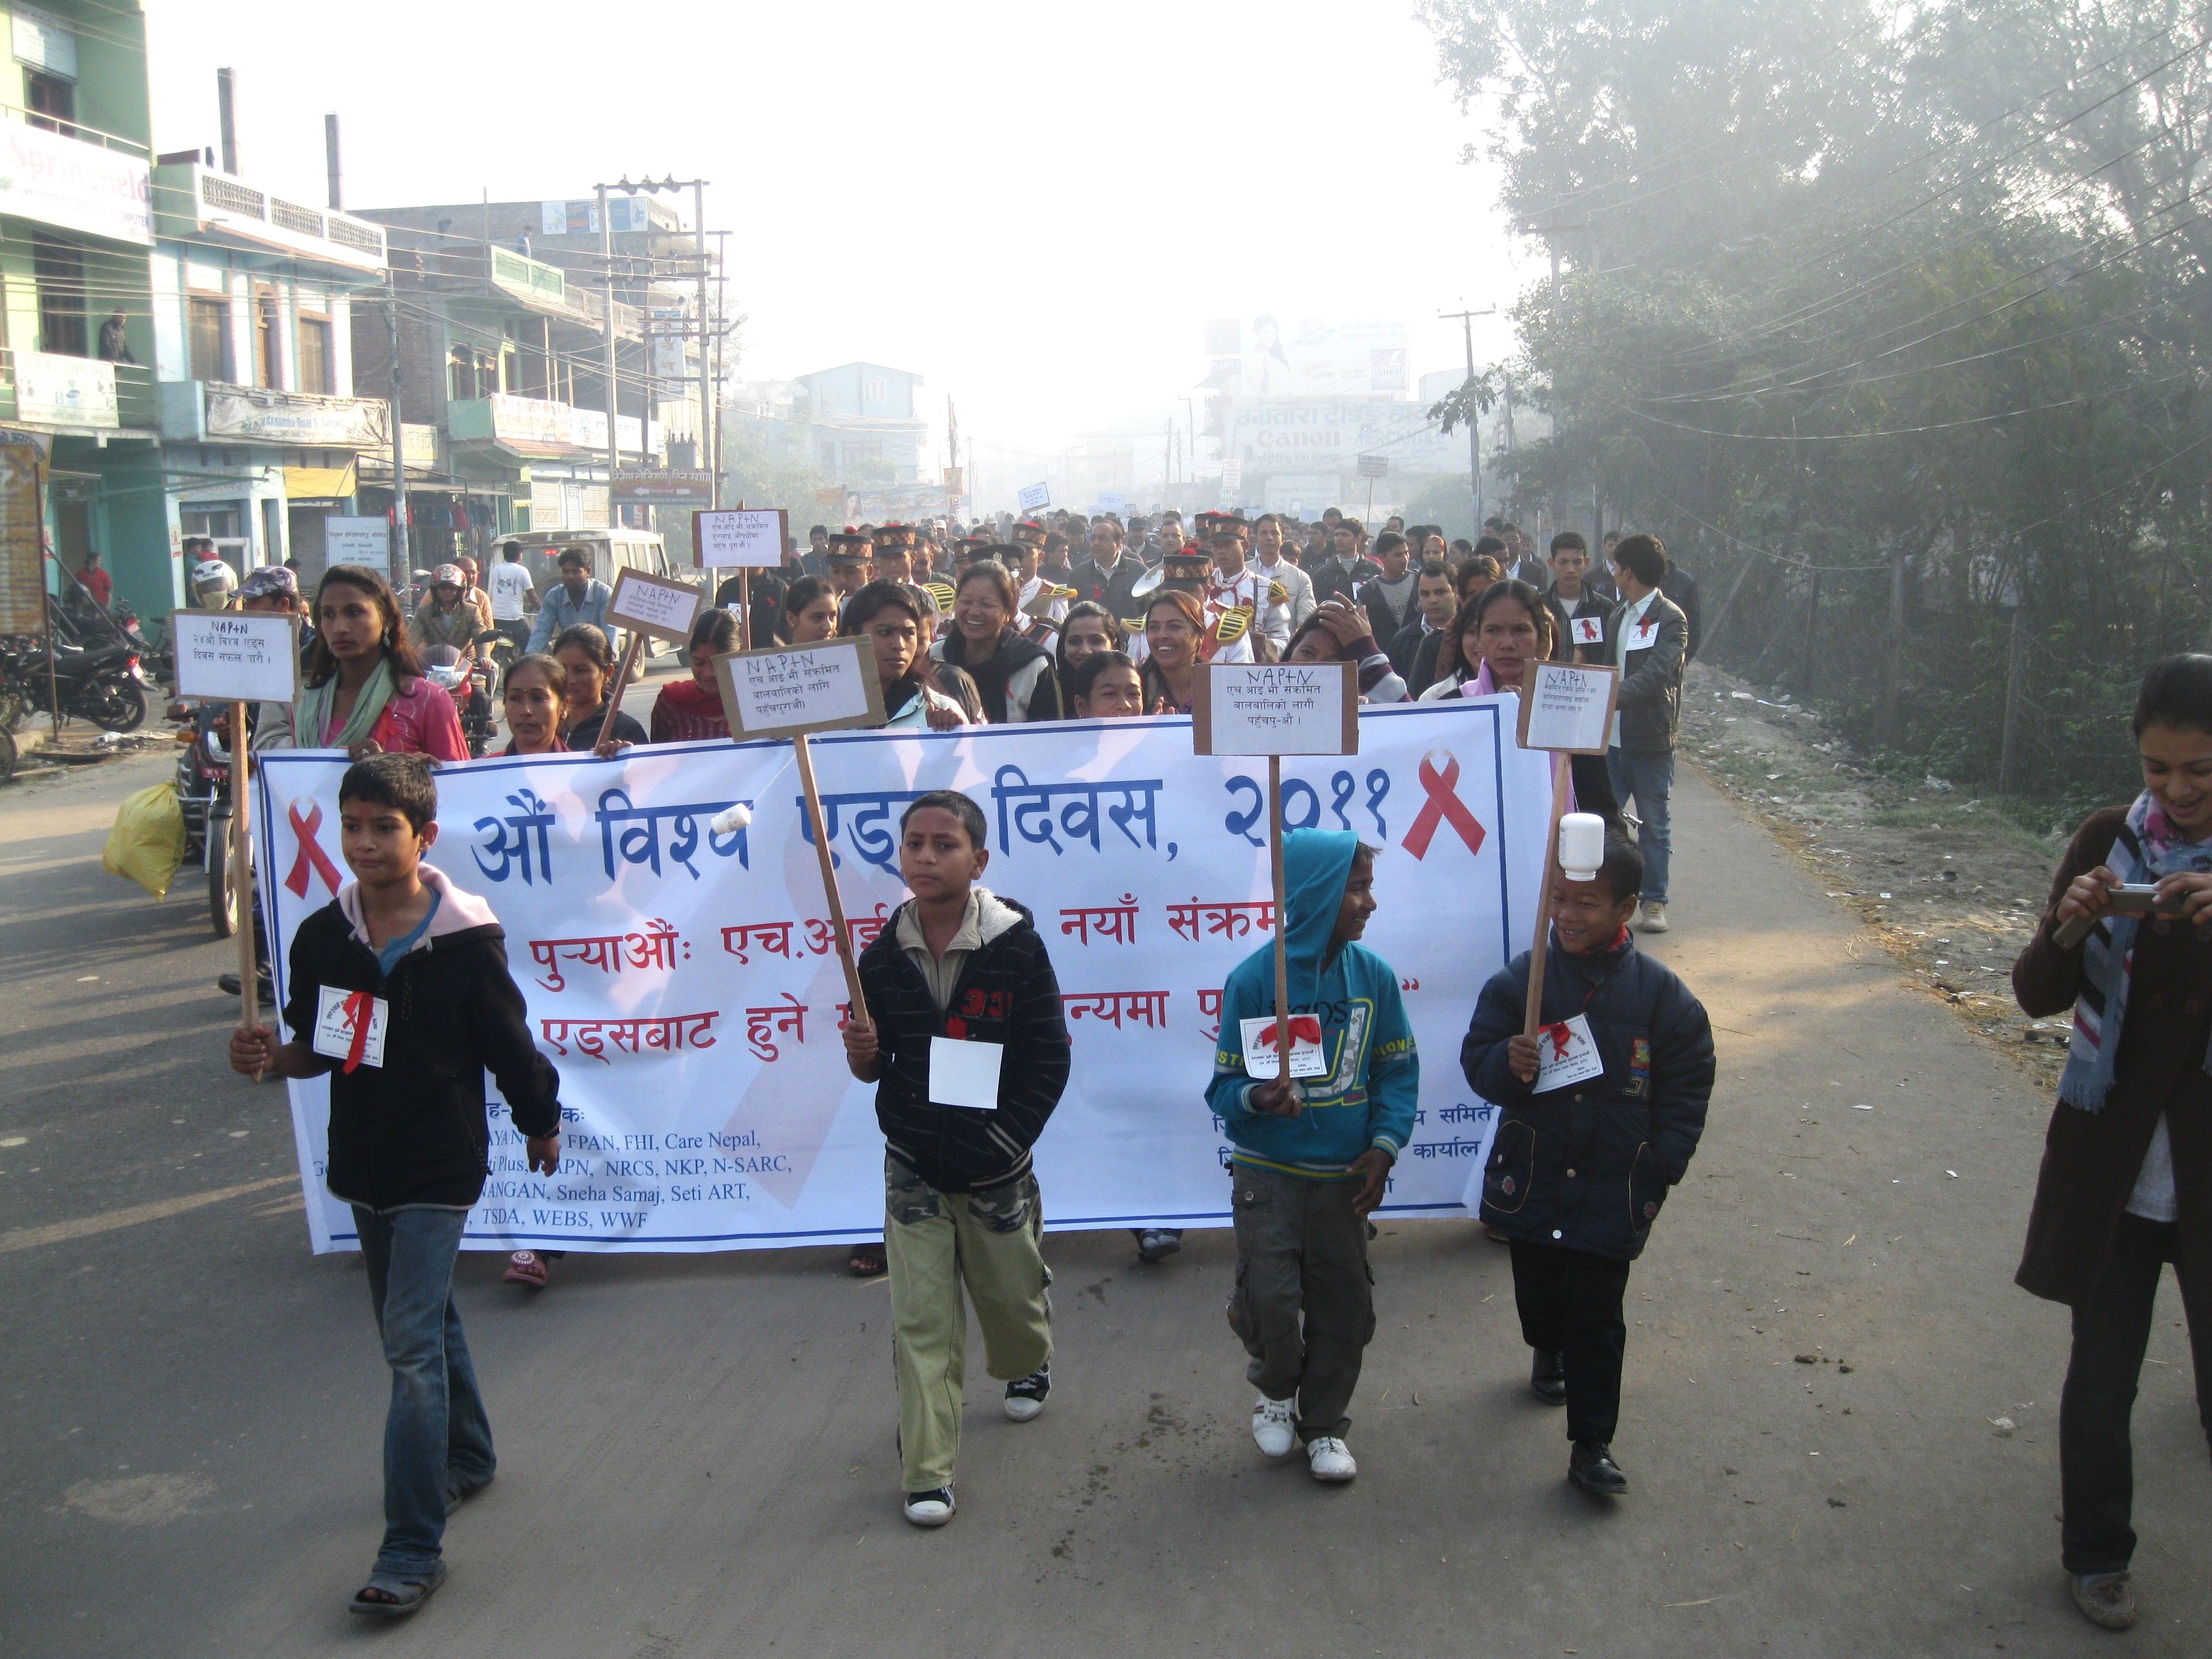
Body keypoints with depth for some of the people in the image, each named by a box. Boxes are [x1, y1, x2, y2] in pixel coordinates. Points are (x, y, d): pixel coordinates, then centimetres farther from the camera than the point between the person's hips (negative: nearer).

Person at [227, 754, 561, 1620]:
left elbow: (511, 1046, -6)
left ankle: (413, 1549, -3)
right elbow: (318, 1047, 7)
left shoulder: (466, 940, -18)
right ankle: (467, 1458, 44)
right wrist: (272, 1057, -14)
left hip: (439, 1168, -6)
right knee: (426, 1321, 22)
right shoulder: (323, 937, -4)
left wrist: (540, 1126, 5)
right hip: (361, 1162, 6)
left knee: (412, 1342, -10)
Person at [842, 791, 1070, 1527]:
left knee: (1012, 1295, 19)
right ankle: (927, 1473, 8)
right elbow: (876, 1065, 6)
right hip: (913, 1168, 1)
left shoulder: (1016, 945, -13)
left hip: (995, 1167, -1)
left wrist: (1006, 1141, -13)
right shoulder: (883, 956, -5)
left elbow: (1049, 1060, -9)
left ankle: (1029, 1367, 52)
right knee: (921, 1322, -1)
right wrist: (862, 1054, -18)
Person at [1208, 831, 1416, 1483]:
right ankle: (1276, 1387, 25)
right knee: (1268, 1301, -8)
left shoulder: (1373, 975, -2)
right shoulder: (1253, 979, -12)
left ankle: (1323, 1424, 30)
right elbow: (1226, 1086, -7)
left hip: (1344, 1177, 3)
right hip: (1268, 1176, -3)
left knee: (1344, 1307, 9)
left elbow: (1397, 1071, 5)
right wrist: (1257, 1099, -29)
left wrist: (1384, 1147, -7)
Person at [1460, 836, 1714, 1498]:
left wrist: (1659, 1173, -3)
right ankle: (1548, 1351, 54)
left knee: (1596, 1319, 1)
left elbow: (1686, 1093, 1)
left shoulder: (1664, 996, -6)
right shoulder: (1518, 981, -6)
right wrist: (1507, 1064, -25)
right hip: (1530, 1181, 2)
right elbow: (1476, 1061, -2)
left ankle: (1592, 1447, 11)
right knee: (1538, 1287, 21)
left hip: (1612, 1191, -2)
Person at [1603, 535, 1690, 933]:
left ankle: (1655, 901, 15)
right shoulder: (1618, 615, 14)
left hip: (1651, 739, -6)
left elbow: (1654, 675, -25)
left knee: (1654, 825, 5)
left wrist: (1611, 698, -38)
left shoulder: (1670, 620, -11)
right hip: (1612, 736, 6)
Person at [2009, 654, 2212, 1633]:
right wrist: (2067, 927, -20)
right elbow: (2036, 996, 1)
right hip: (2112, 1166, 2)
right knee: (2101, 1378, 13)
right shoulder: (2109, 842, -2)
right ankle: (2095, 1554, 33)